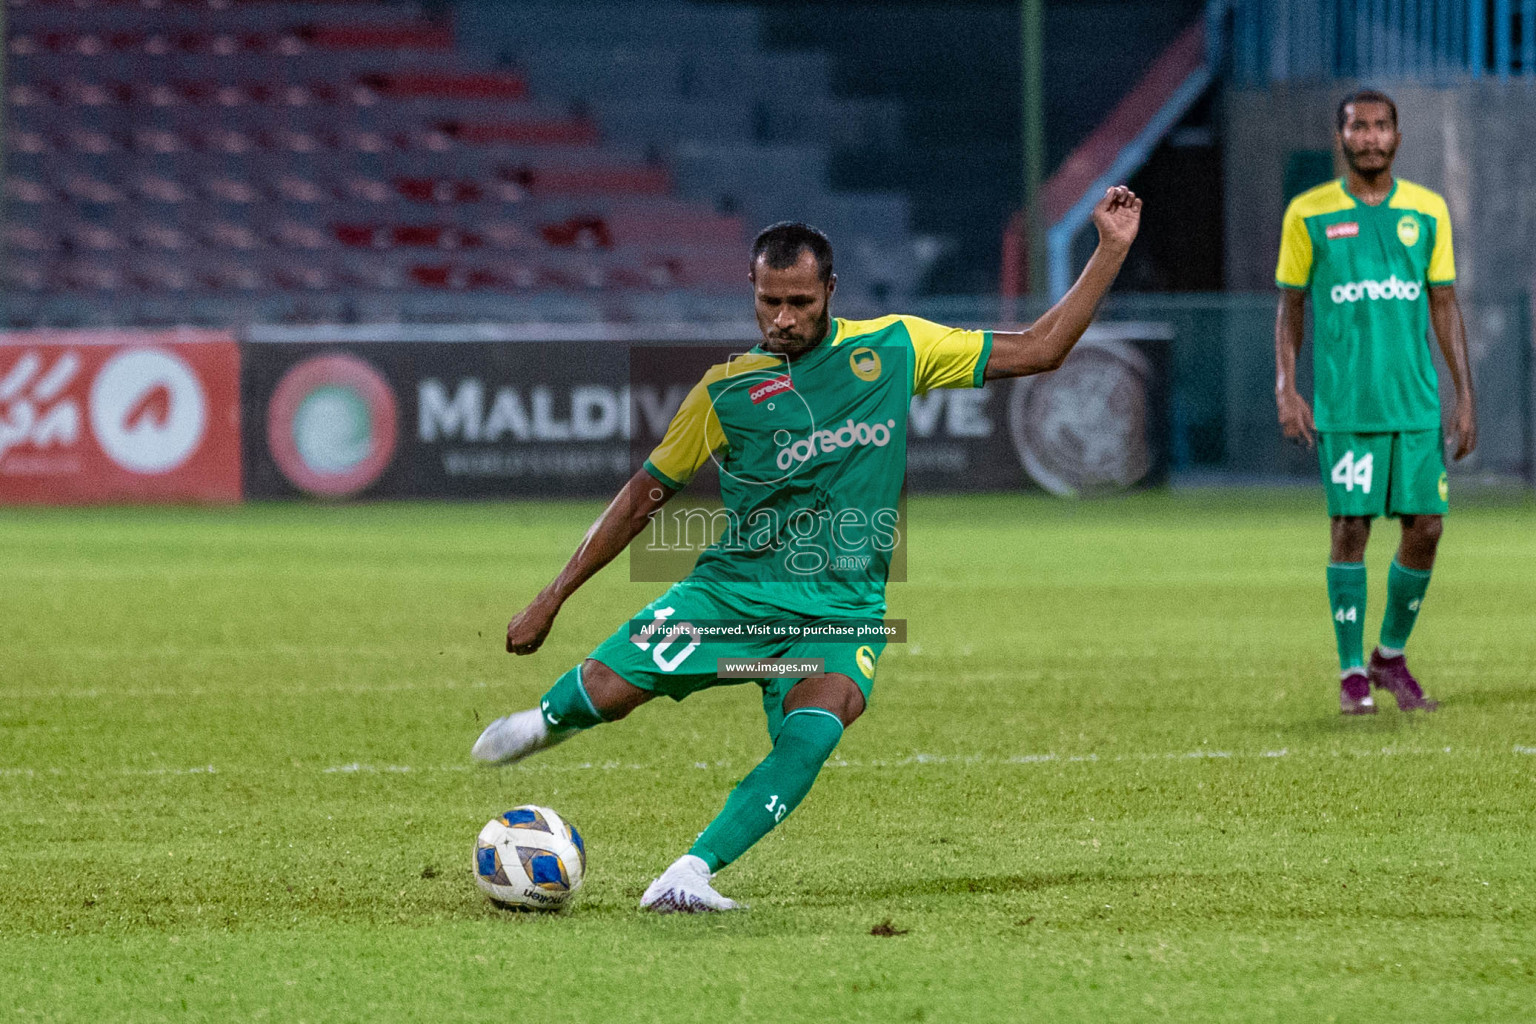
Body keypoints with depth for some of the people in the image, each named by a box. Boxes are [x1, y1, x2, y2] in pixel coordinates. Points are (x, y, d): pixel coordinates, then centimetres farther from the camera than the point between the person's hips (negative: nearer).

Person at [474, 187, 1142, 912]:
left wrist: (1111, 250, 1)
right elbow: (645, 496, 12)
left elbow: (1037, 349, 9)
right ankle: (548, 721, 22)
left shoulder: (893, 347, 5)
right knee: (606, 690, -16)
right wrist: (551, 600, 11)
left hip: (842, 612, 0)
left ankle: (691, 874, -27)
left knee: (812, 735, -31)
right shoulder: (728, 390, 2)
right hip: (735, 589, 0)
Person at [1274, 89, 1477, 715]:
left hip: (1418, 402, 3)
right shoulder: (1309, 214, 2)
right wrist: (1286, 388, -3)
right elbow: (1290, 305, 8)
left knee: (1425, 527, 0)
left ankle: (1392, 656, 19)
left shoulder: (1428, 211, 8)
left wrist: (1464, 395, 7)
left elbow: (1444, 305, 11)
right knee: (1351, 528, -4)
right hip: (1343, 405, -2)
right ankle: (1352, 673, 5)